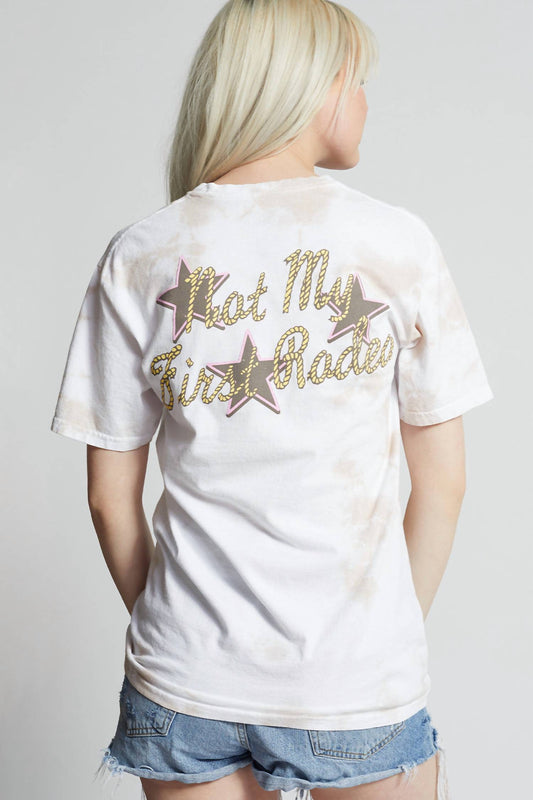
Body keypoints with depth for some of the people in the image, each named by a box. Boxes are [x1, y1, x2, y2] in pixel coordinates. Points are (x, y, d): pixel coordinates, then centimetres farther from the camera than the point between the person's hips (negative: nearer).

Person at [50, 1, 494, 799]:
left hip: (187, 682, 2)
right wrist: (394, 637, 10)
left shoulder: (139, 256, -4)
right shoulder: (396, 241, -7)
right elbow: (442, 483, -4)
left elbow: (110, 498, 0)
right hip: (360, 696, -1)